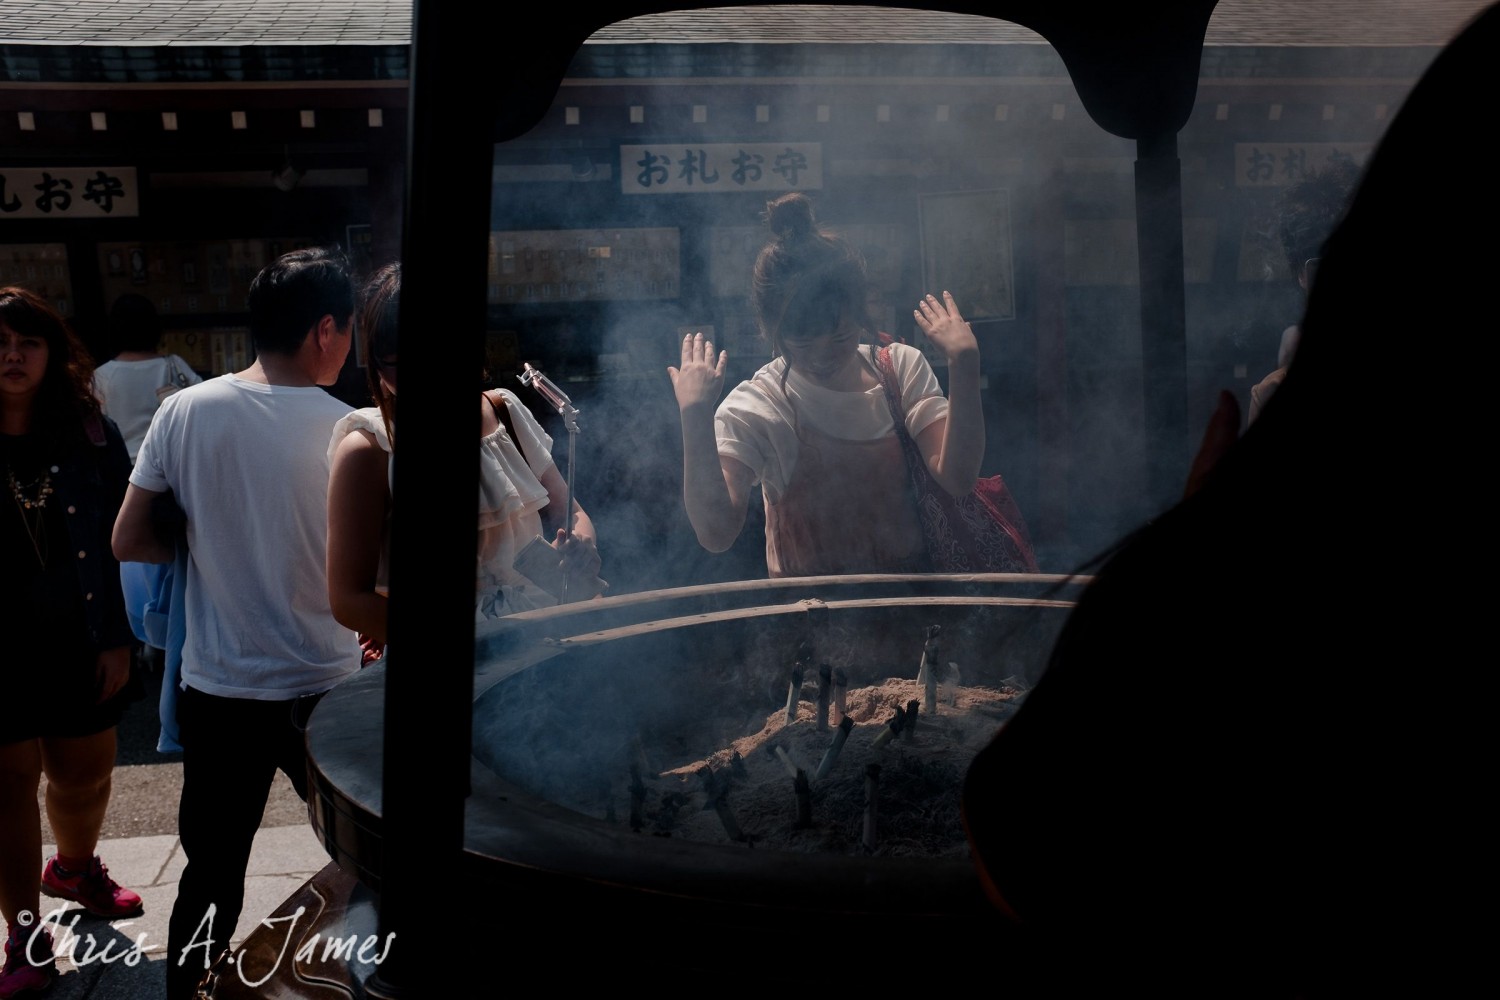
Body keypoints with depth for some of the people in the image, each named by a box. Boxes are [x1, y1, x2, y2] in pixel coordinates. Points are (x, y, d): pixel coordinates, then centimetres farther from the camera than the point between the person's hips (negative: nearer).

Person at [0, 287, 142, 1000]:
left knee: (85, 777, 15)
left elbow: (125, 541, 0)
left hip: (80, 645, 2)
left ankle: (75, 868, 47)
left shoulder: (91, 435, -2)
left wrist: (117, 638, -3)